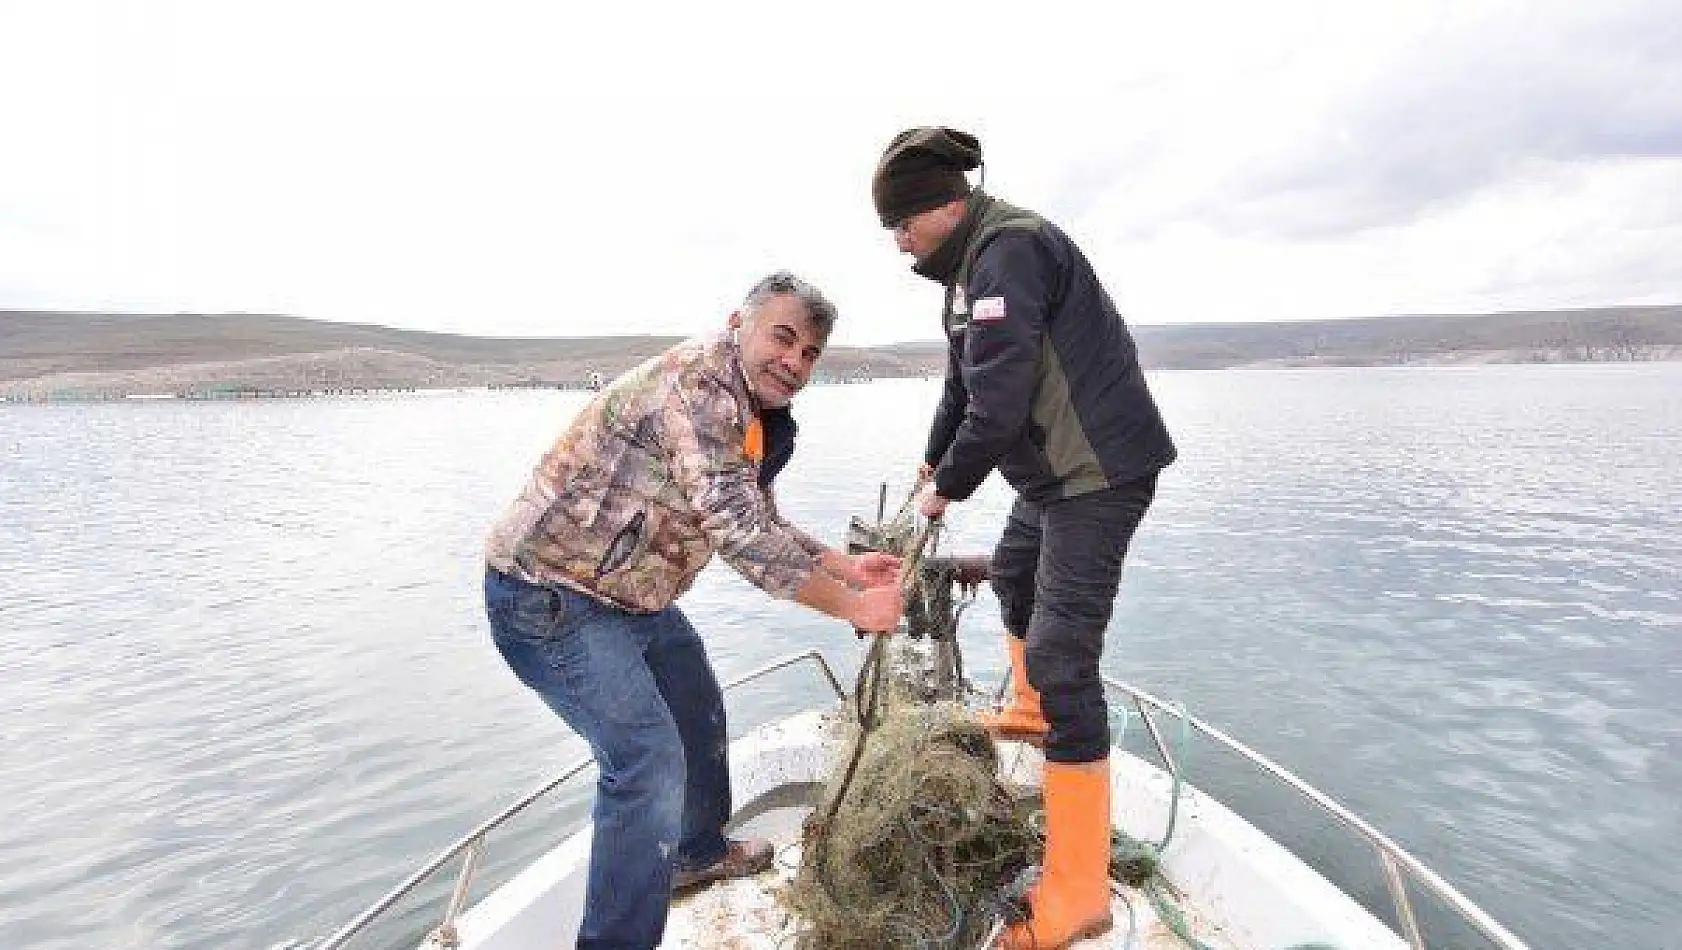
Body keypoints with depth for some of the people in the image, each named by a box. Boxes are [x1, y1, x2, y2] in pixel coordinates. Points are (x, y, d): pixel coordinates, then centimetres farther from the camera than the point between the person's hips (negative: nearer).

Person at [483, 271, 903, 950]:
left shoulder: (758, 418, 6)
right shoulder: (696, 380, -26)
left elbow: (763, 524, 18)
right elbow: (738, 530, -32)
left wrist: (844, 567, 10)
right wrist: (852, 607, -24)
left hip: (633, 595, 11)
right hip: (550, 594, -10)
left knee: (697, 711, 23)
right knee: (650, 757, -16)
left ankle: (697, 852, 47)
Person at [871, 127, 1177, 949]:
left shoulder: (1008, 252, -20)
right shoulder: (975, 263, 13)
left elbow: (998, 403, -25)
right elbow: (963, 382, 22)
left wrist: (948, 487, -10)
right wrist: (932, 465, 26)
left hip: (1099, 471, -11)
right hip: (1054, 473, 11)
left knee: (1061, 659, -12)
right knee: (1012, 577, 29)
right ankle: (1028, 713, 56)